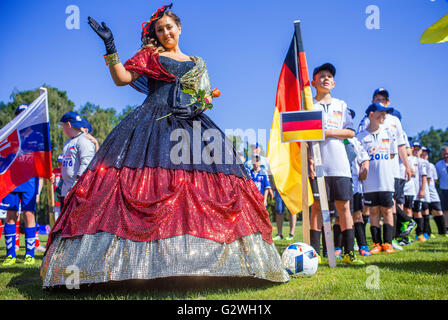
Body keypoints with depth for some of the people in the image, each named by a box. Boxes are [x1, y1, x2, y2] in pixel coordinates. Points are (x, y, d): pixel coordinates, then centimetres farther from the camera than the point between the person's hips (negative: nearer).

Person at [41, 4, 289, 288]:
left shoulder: (197, 63, 24)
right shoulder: (149, 55, 16)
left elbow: (207, 96, 18)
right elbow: (122, 78, 4)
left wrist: (198, 106, -4)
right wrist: (111, 47, -7)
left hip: (190, 123, 3)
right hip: (153, 123, -2)